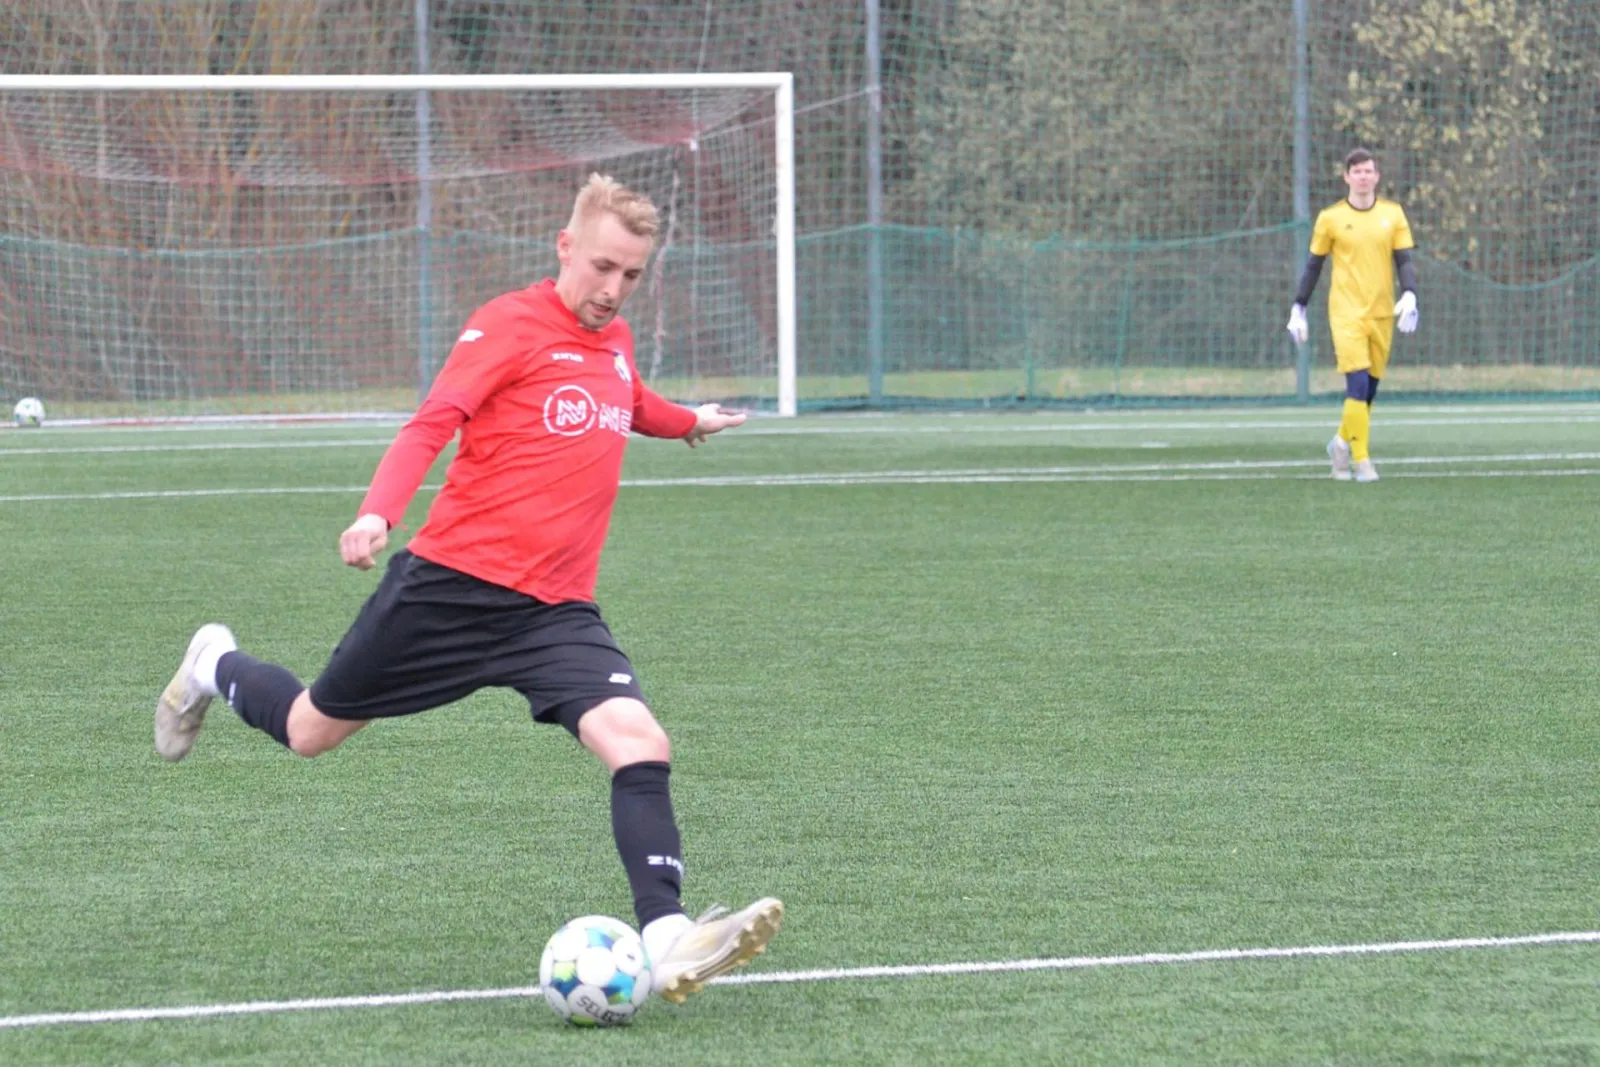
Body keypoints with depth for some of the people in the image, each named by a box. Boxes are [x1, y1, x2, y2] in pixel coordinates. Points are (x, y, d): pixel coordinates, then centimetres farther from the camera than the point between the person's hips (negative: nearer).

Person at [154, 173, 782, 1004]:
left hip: (555, 609, 5)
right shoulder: (511, 325, -10)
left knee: (639, 742, -22)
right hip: (453, 583, -5)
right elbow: (431, 424, -21)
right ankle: (217, 668, 48)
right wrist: (378, 512, -36)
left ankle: (666, 939, -29)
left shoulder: (615, 342, 12)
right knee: (312, 732, 15)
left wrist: (686, 421, 52)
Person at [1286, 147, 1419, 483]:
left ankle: (1342, 443, 32)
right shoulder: (1330, 217, 0)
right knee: (1358, 384, -15)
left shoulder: (1392, 214, 6)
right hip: (1346, 313, -3)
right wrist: (1298, 308, 5)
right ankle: (1361, 460, -9)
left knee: (1370, 389, 8)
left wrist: (1409, 295, -12)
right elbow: (1313, 265, 7)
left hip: (1382, 313, 3)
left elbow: (1404, 260, 5)